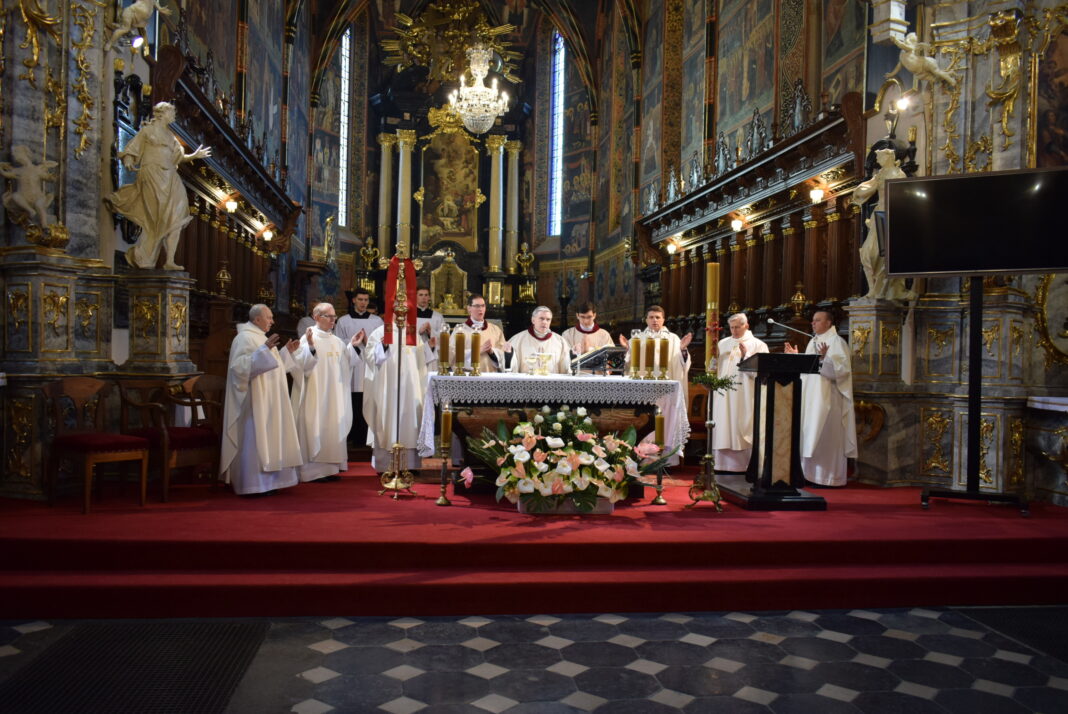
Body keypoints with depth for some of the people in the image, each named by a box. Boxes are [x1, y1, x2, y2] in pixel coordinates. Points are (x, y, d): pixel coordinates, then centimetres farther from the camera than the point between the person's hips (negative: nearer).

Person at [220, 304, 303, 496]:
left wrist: (286, 351, 17)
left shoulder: (260, 337, 18)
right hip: (255, 400, -10)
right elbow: (241, 365, -25)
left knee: (265, 438, 10)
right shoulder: (245, 338, -11)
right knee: (254, 438, -9)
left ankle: (264, 481, 15)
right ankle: (252, 484, -5)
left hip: (267, 400, 10)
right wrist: (264, 349, -31)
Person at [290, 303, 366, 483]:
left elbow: (345, 364, 15)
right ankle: (314, 470, 1)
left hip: (334, 395, 8)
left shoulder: (336, 341, 14)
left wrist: (353, 346, 6)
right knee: (316, 429, -5)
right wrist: (310, 347, -33)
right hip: (315, 395, -8)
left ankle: (329, 467, 17)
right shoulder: (308, 338, -9)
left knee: (333, 428, 9)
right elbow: (301, 365, -19)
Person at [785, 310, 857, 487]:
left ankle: (829, 477, -2)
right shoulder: (813, 342, 18)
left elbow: (841, 369, -18)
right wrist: (796, 357, 11)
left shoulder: (837, 342, -6)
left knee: (825, 437, -7)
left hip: (827, 397, -8)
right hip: (810, 397, 8)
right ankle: (813, 474, 14)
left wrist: (824, 358, -31)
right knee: (810, 437, 8)